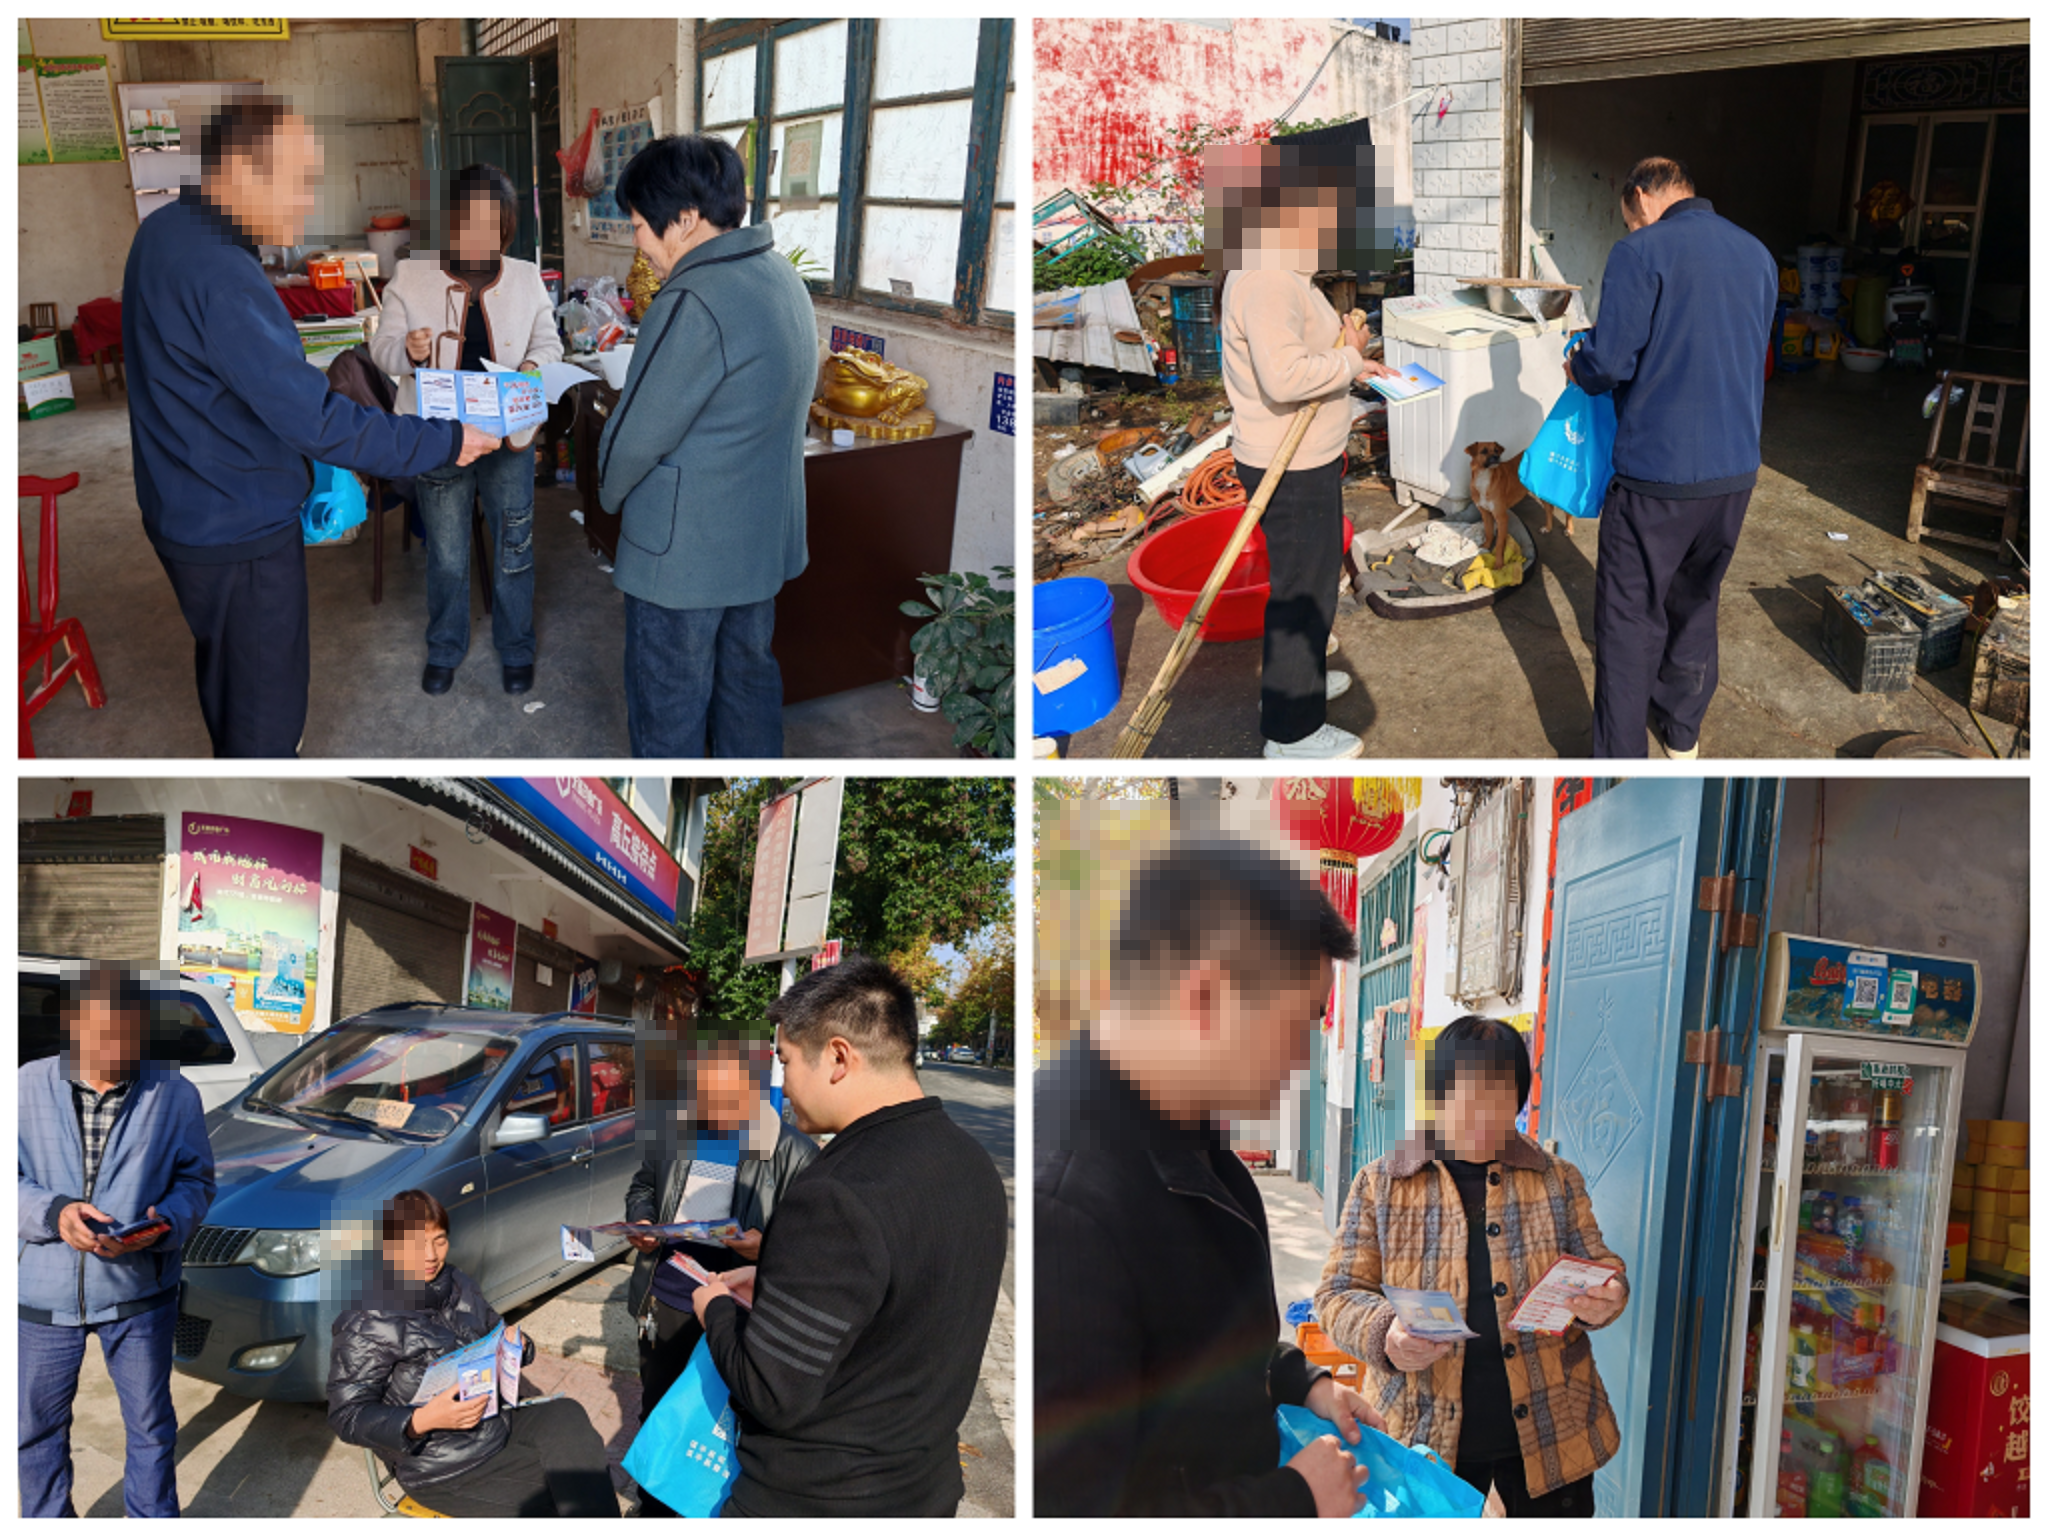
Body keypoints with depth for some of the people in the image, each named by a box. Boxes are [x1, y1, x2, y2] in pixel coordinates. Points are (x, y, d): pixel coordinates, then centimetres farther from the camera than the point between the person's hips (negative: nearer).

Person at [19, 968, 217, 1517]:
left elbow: (196, 1180, 1)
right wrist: (53, 1212, -21)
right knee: (39, 1424, 16)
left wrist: (165, 1223, -20)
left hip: (139, 1290, -1)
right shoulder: (29, 1086, -5)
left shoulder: (175, 1094, -6)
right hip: (43, 1289, 1)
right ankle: (47, 1522, 39)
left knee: (150, 1425, 12)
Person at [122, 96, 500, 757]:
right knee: (267, 702, 3)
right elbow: (314, 421, -29)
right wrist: (443, 442, -22)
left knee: (224, 666, 28)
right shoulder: (220, 276, -29)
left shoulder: (162, 231, 4)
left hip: (184, 513, 10)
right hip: (239, 534, -10)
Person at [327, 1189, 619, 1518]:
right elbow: (347, 1416, -15)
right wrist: (422, 1420, -30)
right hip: (443, 1469, -6)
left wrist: (516, 1346, -5)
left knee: (566, 1414, -22)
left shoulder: (459, 1286, 8)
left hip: (497, 1422, 6)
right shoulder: (366, 1326, -13)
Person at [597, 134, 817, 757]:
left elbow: (636, 435, -19)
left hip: (682, 555, -9)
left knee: (668, 711, 5)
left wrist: (611, 492, 1)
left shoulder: (693, 304, -24)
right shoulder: (784, 278, 5)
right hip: (764, 538, 9)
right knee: (748, 677, 21)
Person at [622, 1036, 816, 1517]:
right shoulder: (674, 1133, 1)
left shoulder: (793, 1153, -13)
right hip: (664, 1301, 5)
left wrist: (767, 1249, -28)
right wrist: (640, 1221, -3)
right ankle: (652, 1510, 42)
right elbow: (643, 1185, 17)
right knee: (655, 1411, 21)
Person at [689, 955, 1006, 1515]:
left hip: (814, 1504, -8)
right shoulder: (975, 1163, -1)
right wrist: (776, 1284, 12)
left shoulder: (836, 1201, -28)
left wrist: (717, 1309, -5)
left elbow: (773, 1396, -24)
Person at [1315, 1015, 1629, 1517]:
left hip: (1550, 1432, 1)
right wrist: (1385, 1334, -22)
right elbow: (1339, 1294, -1)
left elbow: (1598, 1266, 9)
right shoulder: (1380, 1185, -1)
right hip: (1423, 1433, -1)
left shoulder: (1558, 1181, 4)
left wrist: (1602, 1299, -15)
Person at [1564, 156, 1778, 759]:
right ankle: (1682, 732, 37)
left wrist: (1577, 368, 7)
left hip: (1659, 469, -7)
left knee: (1630, 616, 2)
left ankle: (1621, 761, 6)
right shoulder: (1757, 254, 10)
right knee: (1697, 600, 22)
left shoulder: (1641, 252, -11)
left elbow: (1610, 361, -16)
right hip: (1737, 466, 7)